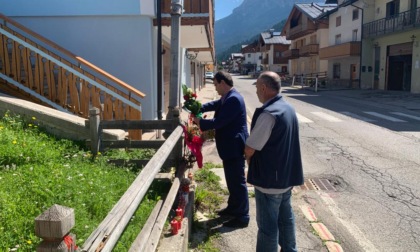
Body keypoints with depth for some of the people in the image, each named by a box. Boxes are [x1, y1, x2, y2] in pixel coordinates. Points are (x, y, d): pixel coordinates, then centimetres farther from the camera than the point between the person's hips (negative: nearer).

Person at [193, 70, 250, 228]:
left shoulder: (234, 99, -22)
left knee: (238, 181, -1)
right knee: (232, 180, 21)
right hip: (230, 146, 11)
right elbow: (214, 105, 24)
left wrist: (200, 122, -11)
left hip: (235, 147, -11)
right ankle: (233, 208, 36)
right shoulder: (227, 98, 10)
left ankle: (242, 217, 10)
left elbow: (219, 122, -25)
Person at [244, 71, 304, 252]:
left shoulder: (268, 113, -24)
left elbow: (249, 149, -22)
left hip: (269, 179, -9)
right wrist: (253, 157, 11)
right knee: (286, 217, 22)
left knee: (268, 225, 5)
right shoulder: (289, 109, 6)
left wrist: (249, 160, 0)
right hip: (287, 176, 9)